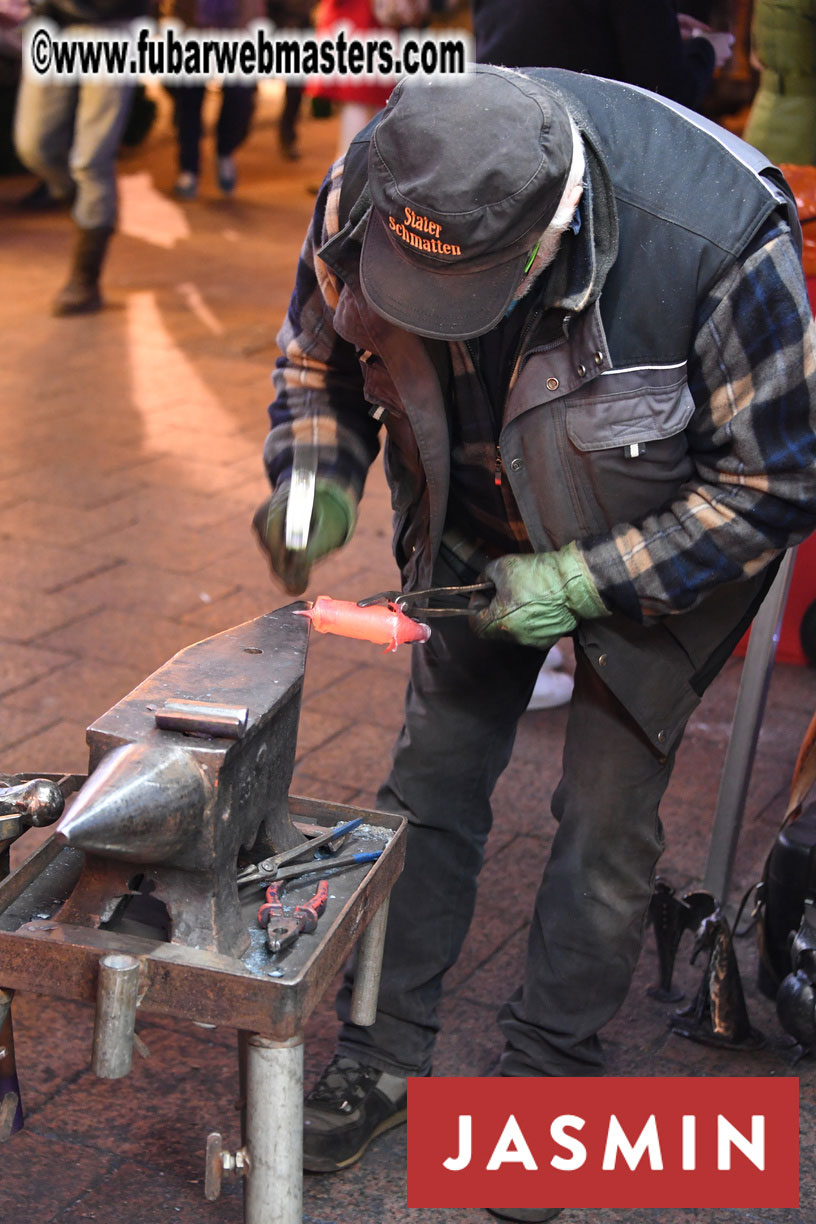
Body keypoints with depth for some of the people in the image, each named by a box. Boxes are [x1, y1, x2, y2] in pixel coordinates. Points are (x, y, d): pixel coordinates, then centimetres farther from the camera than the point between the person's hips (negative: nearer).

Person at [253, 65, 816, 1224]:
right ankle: (385, 1054, 23)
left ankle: (549, 1079, 20)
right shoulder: (368, 193, -25)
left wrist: (585, 579, -27)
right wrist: (318, 482, -22)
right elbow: (321, 354, -3)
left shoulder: (718, 241, -37)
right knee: (432, 778, 6)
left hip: (663, 542, -3)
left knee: (605, 814, -2)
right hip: (477, 526, 4)